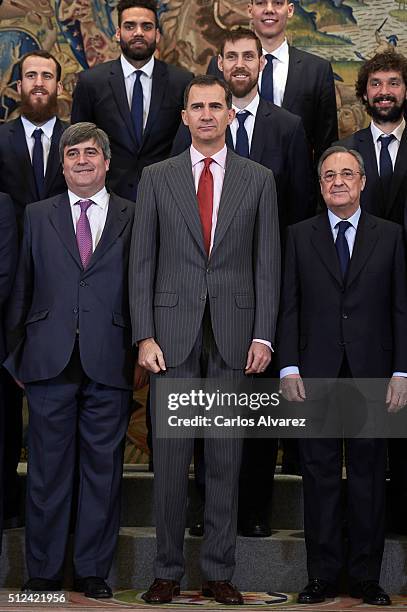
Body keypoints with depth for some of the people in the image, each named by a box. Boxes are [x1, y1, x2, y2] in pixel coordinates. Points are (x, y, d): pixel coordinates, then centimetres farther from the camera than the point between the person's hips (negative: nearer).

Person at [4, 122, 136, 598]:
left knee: (103, 469, 5)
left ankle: (93, 571, 15)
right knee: (47, 469, 5)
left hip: (109, 363, -1)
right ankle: (43, 572, 15)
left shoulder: (133, 218, 7)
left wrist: (142, 350, -2)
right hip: (50, 362, 1)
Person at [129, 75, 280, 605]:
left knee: (226, 459, 5)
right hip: (173, 332, 0)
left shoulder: (258, 180, 8)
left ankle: (219, 572, 14)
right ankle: (167, 571, 13)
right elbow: (142, 261, 4)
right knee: (170, 458, 3)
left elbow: (267, 262, 5)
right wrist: (145, 336, -5)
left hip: (233, 334, 0)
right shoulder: (157, 178, 8)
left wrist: (263, 336, -3)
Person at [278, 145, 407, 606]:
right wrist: (289, 367, -3)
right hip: (316, 376, 0)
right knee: (319, 475, 3)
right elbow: (289, 306, 6)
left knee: (368, 474, 4)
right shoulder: (300, 236, 9)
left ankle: (365, 576, 13)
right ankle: (322, 575, 12)